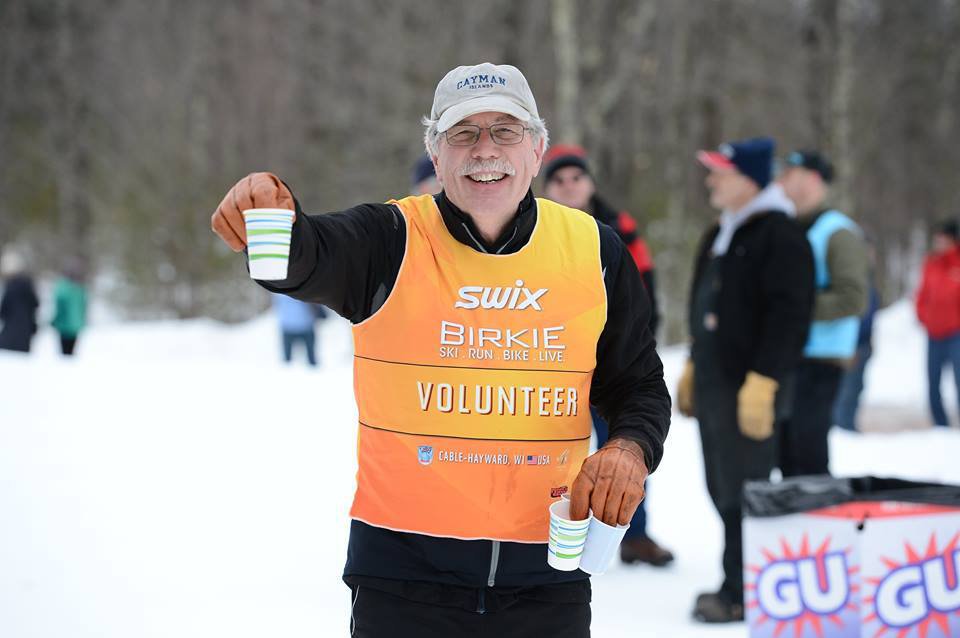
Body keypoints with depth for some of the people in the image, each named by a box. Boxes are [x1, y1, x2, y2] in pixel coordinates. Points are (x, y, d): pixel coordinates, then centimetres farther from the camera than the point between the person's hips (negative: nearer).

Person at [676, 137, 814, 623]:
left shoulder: (779, 237, -12)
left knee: (741, 491, -6)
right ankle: (738, 583, 22)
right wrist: (693, 366, 25)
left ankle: (741, 593, 0)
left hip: (748, 387, -9)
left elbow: (787, 315, -19)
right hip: (712, 382, 10)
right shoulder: (719, 236, 18)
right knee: (723, 488, 13)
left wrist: (761, 381, -23)